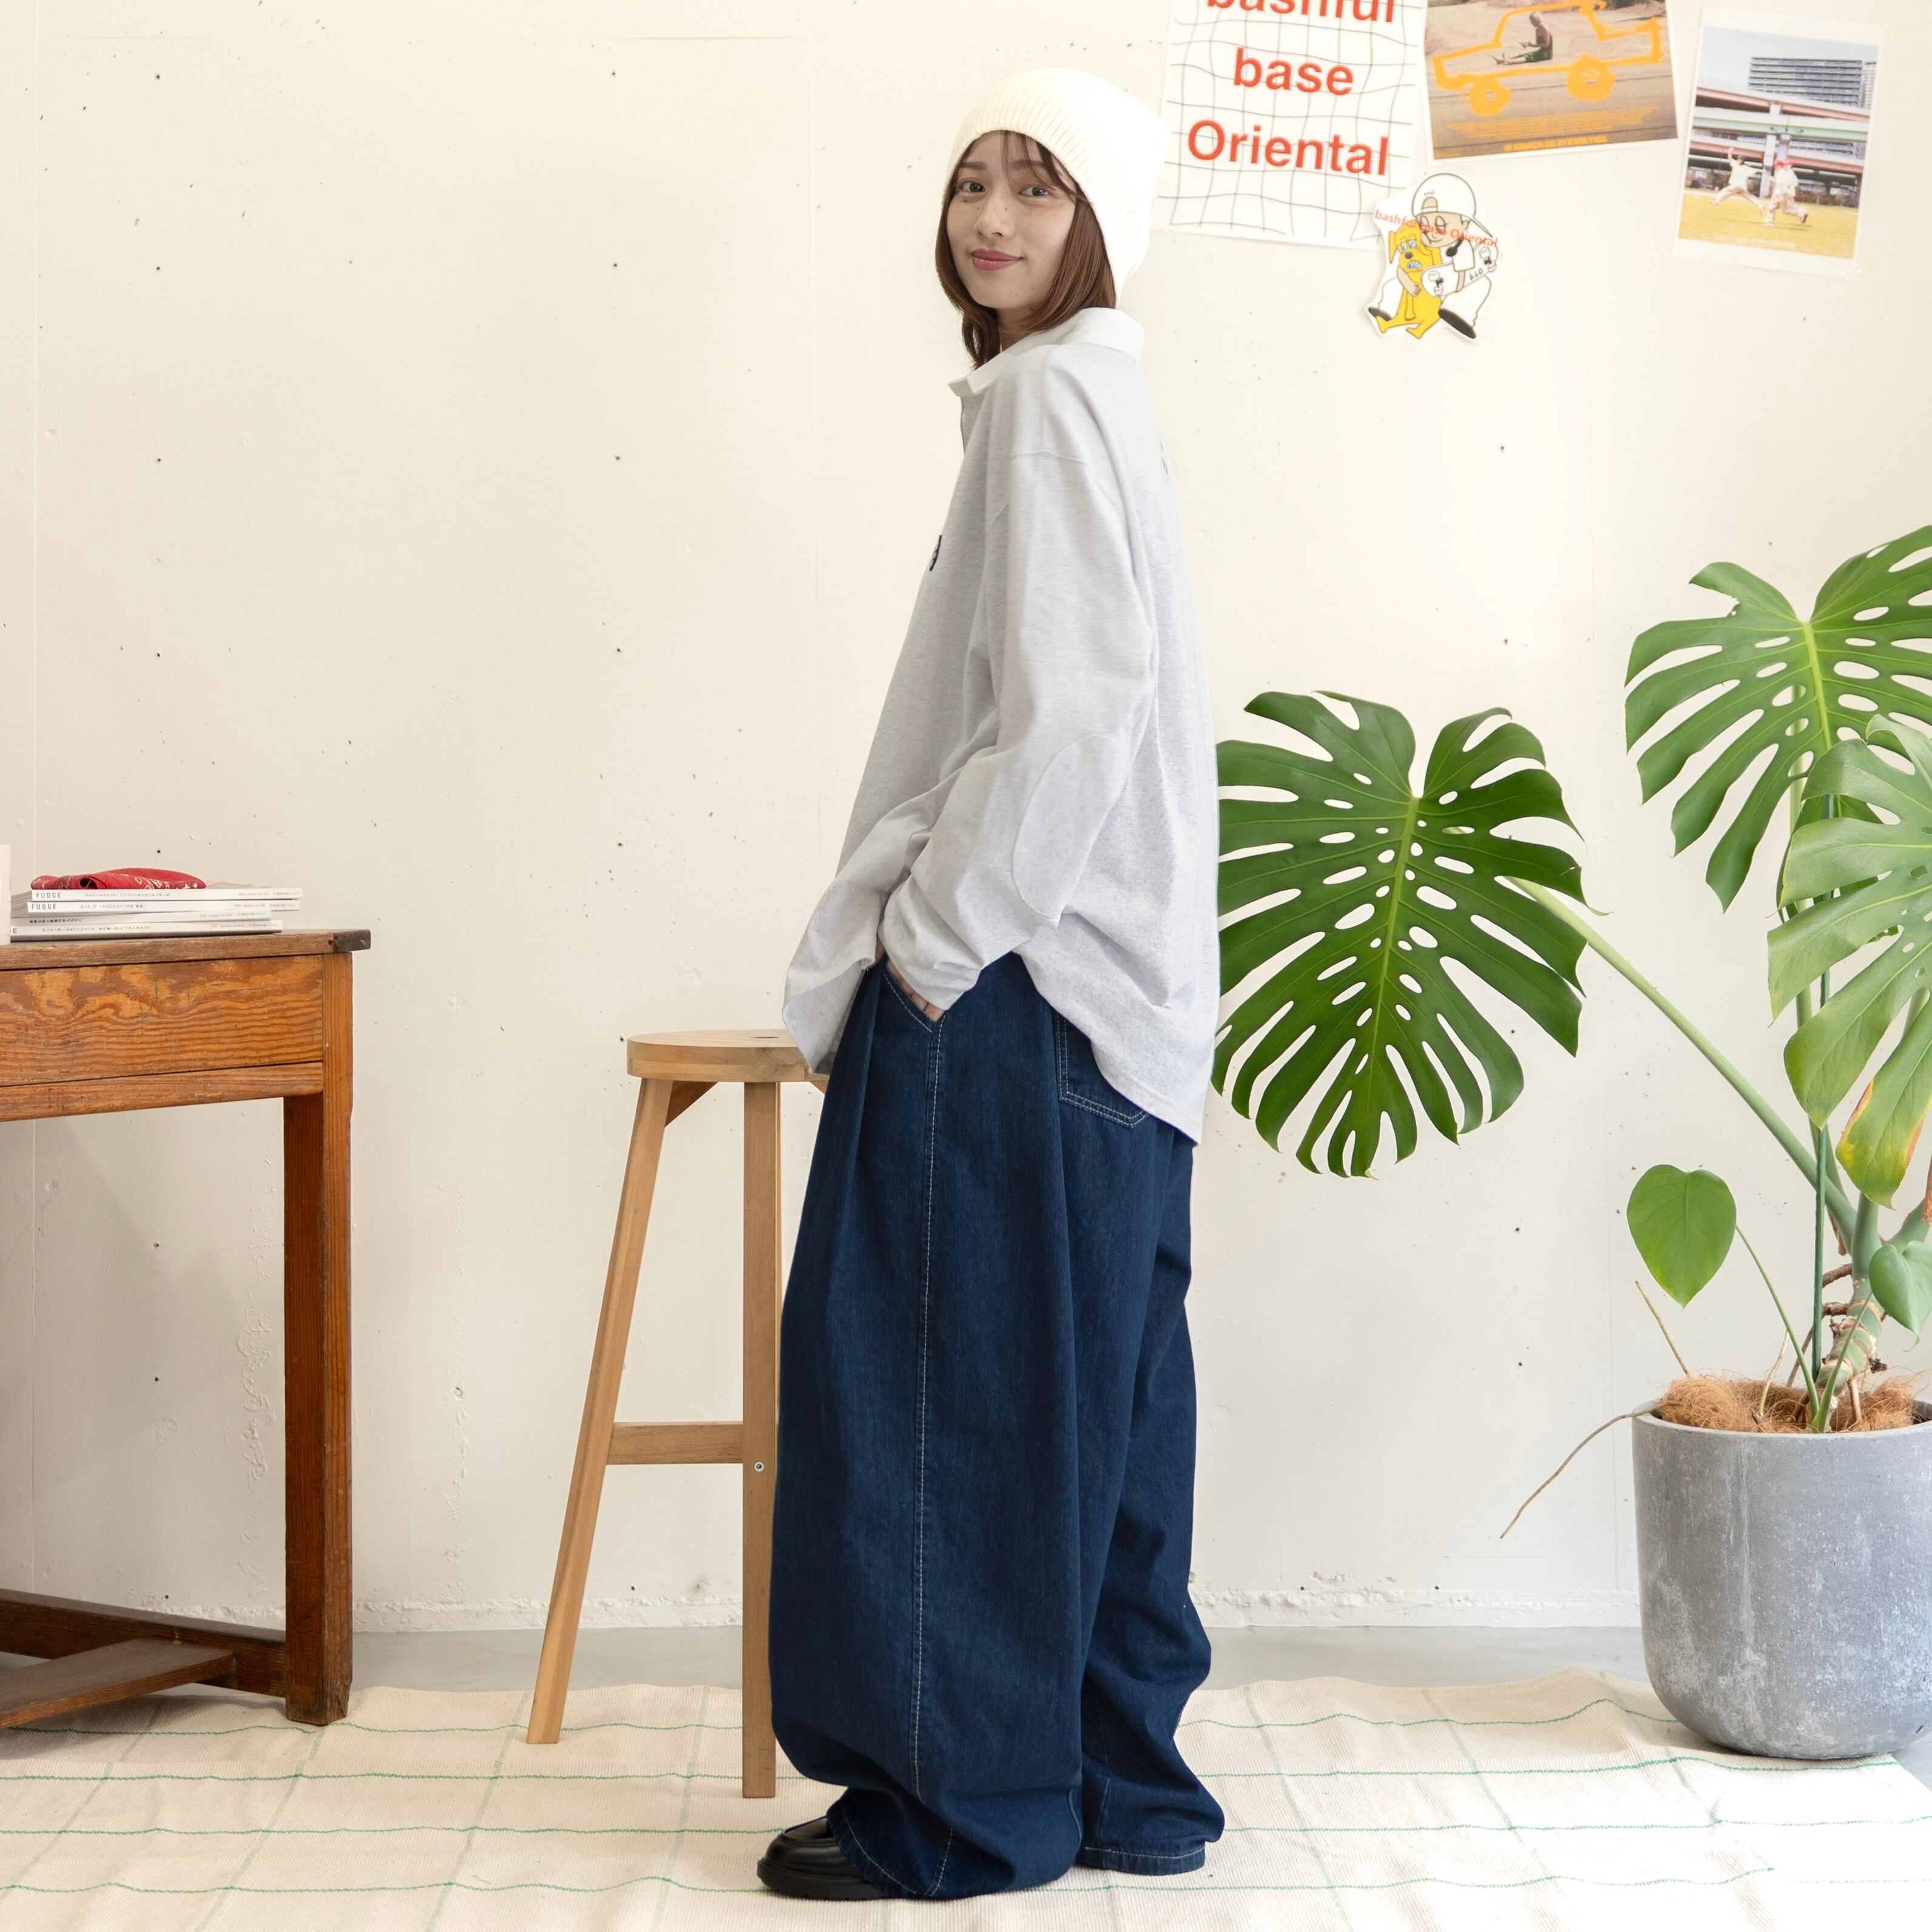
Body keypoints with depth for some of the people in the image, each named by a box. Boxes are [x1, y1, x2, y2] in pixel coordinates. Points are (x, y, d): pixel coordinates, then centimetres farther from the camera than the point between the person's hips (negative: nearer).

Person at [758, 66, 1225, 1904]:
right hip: (1099, 983, 10)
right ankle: (1114, 1776, 20)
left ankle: (958, 1801, 7)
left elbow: (1070, 703, -21)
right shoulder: (1084, 387, 19)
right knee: (1083, 1384, 12)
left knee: (957, 1370, -2)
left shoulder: (1050, 390, -11)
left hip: (1010, 988, -10)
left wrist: (939, 933, -14)